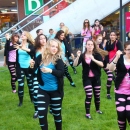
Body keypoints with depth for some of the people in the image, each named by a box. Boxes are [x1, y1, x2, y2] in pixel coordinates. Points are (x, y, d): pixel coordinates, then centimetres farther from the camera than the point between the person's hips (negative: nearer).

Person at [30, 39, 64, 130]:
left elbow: (61, 72, -26)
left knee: (57, 113, 13)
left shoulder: (58, 59, -12)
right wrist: (32, 66, -22)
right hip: (43, 90, 2)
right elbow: (33, 71, 1)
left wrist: (50, 70, -43)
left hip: (56, 91, -2)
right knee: (41, 113, -1)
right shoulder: (41, 57, -4)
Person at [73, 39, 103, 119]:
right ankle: (87, 113, 5)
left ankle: (98, 109, 37)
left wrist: (93, 59, -34)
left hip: (96, 78, 1)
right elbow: (75, 65, -15)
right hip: (87, 79, -1)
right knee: (89, 96, -9)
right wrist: (78, 57, -30)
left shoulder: (97, 55, -5)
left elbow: (102, 64, -20)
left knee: (97, 95, 13)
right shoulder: (82, 55, -4)